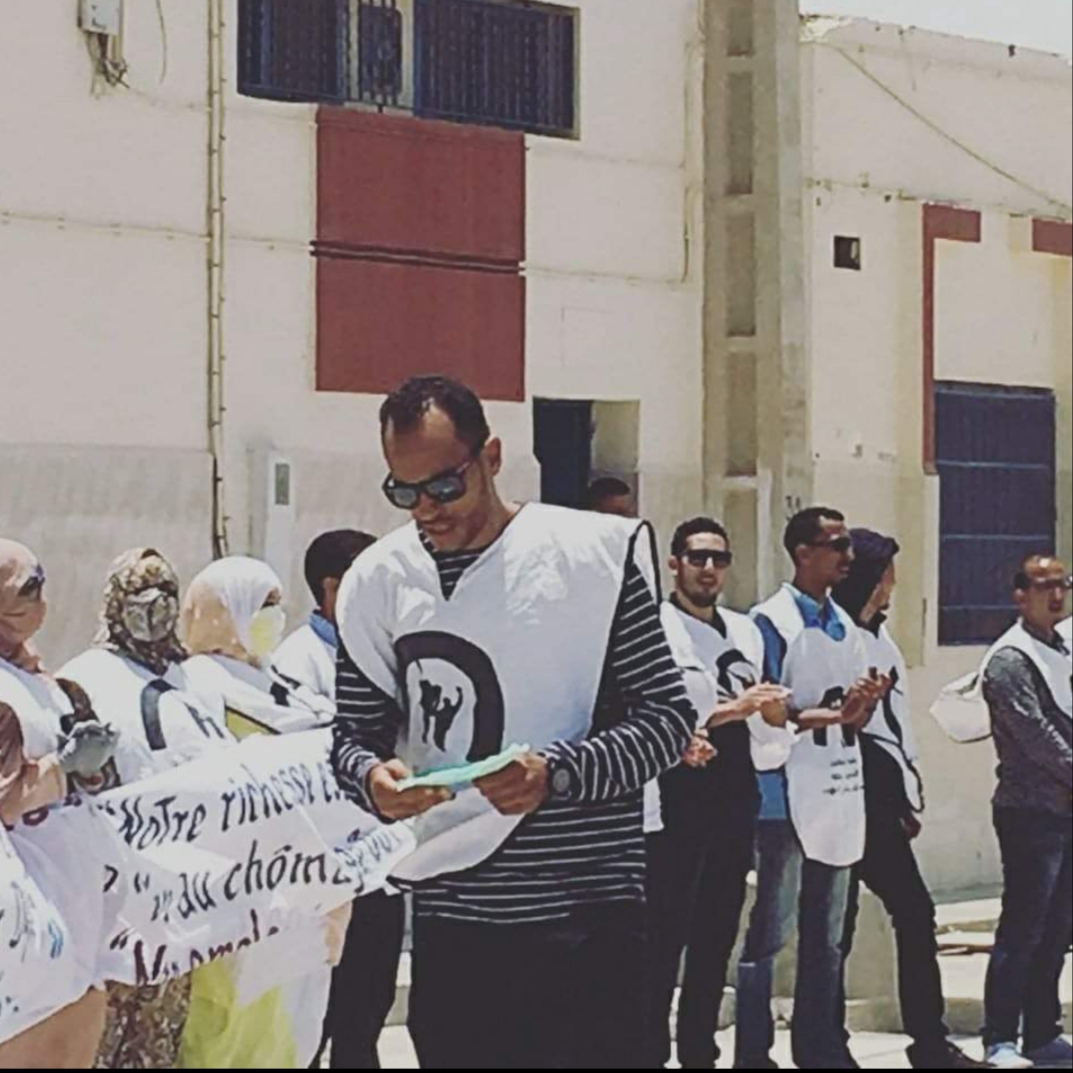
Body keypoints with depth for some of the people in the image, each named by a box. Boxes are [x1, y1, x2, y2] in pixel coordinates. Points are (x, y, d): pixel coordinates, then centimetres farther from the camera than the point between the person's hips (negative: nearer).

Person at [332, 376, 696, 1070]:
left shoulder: (595, 553, -4)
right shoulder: (380, 582, 7)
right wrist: (372, 776, -11)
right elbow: (355, 733, 13)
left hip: (590, 915, -3)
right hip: (452, 920, 3)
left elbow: (669, 718, -4)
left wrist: (557, 774, -19)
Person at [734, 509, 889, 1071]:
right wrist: (830, 714, -21)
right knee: (770, 933, -4)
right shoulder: (772, 622, -8)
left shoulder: (844, 625, 15)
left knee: (827, 937, 12)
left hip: (839, 794, 8)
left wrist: (863, 705, -5)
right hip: (787, 796, -8)